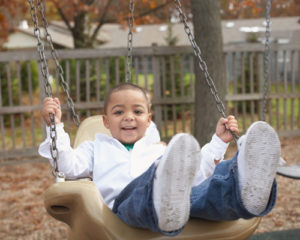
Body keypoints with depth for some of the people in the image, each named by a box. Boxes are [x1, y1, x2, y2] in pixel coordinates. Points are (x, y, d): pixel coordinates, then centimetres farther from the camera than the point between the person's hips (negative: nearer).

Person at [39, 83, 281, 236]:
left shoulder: (159, 149, 41)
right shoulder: (97, 147, 36)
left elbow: (197, 173, 30)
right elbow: (70, 166, 16)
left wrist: (218, 142, 26)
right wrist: (55, 126, 9)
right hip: (124, 200, -2)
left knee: (202, 190, -35)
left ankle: (247, 191, -68)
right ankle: (166, 208, -78)